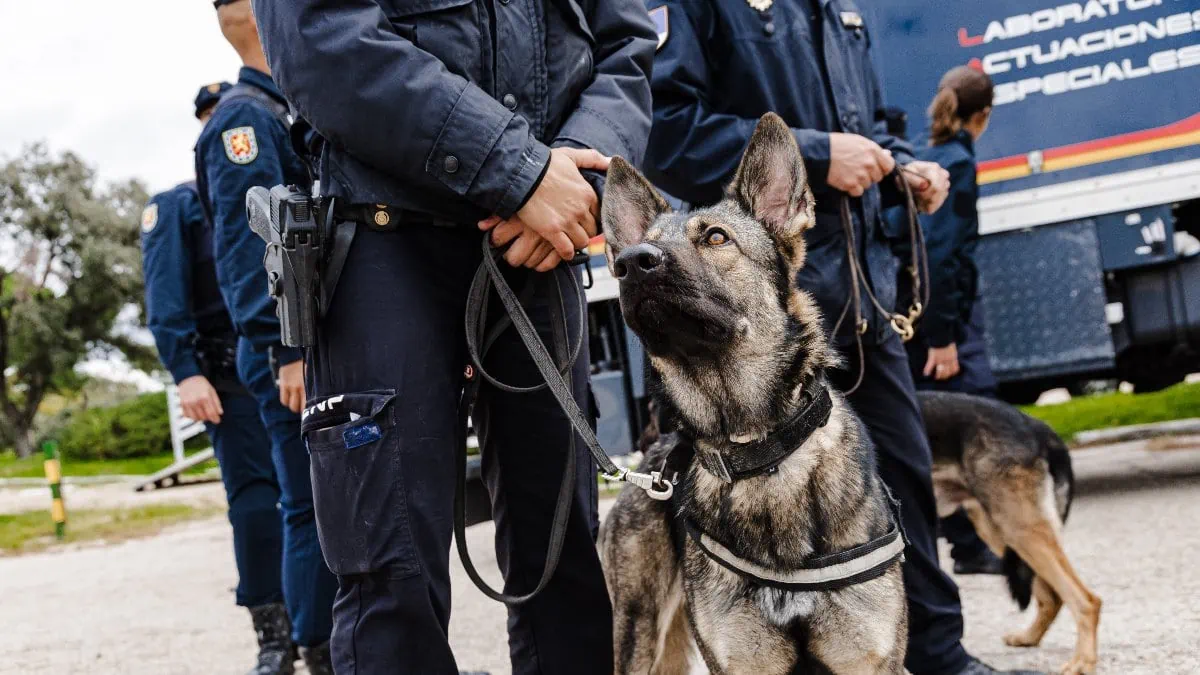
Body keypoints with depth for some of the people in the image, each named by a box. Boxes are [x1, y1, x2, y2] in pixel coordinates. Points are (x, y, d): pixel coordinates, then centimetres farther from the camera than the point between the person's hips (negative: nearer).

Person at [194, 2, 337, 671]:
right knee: (317, 512, -6)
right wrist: (288, 351, -23)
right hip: (299, 352, -9)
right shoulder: (245, 117, -8)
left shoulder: (293, 113, 21)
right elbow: (247, 246, -18)